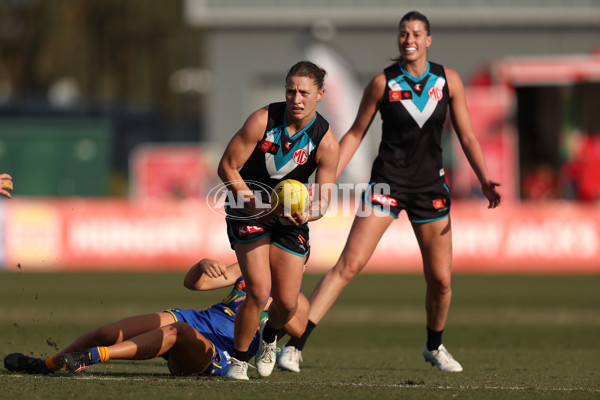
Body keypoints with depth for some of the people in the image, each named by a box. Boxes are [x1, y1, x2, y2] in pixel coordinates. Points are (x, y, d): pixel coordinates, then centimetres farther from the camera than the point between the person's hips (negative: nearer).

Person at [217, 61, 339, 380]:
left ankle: (269, 338, 36)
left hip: (291, 216, 2)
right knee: (259, 291, -19)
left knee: (287, 303, -1)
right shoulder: (263, 120, -20)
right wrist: (253, 202, -25)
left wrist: (305, 215, -34)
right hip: (249, 209, -2)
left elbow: (322, 201, -12)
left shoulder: (326, 142, -16)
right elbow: (227, 167, -14)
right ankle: (238, 360, 1)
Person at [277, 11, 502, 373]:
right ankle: (295, 344, -18)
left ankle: (434, 347, 33)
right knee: (349, 264, -15)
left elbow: (467, 136, 6)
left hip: (431, 187, 3)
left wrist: (485, 180, -7)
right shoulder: (383, 82, -4)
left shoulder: (448, 80, 1)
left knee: (441, 279, 4)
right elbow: (356, 134, 2)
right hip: (388, 182, -3)